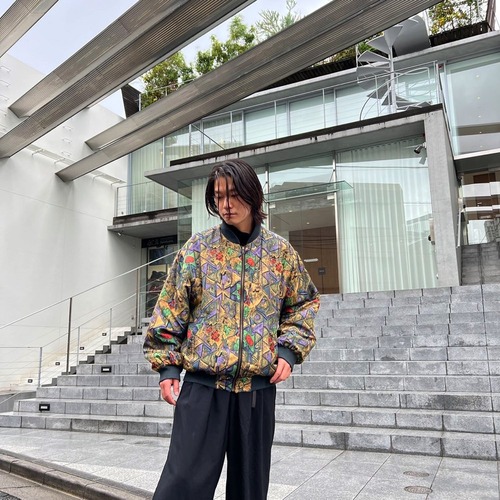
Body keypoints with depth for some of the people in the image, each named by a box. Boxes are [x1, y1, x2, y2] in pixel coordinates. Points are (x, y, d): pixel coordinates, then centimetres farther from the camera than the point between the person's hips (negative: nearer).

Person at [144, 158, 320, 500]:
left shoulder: (281, 251, 4)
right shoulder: (198, 248, 1)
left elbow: (305, 303, 12)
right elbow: (170, 309, 3)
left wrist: (289, 350, -1)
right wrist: (167, 364, -2)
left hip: (258, 387, 2)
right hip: (203, 385, -1)